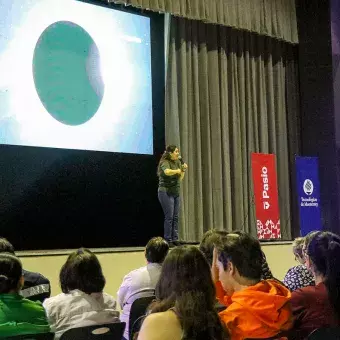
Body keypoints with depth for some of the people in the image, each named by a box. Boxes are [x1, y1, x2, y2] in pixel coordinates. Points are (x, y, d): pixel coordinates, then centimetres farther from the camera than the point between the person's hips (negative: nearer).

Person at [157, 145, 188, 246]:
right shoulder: (165, 162, -12)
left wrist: (183, 170, 1)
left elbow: (180, 179, 15)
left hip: (175, 193, 8)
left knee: (176, 217, 6)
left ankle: (175, 239, 11)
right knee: (169, 217, -7)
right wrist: (177, 171, -24)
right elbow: (167, 172, -36)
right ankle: (168, 241, -2)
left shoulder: (177, 163, 11)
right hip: (166, 192, -8)